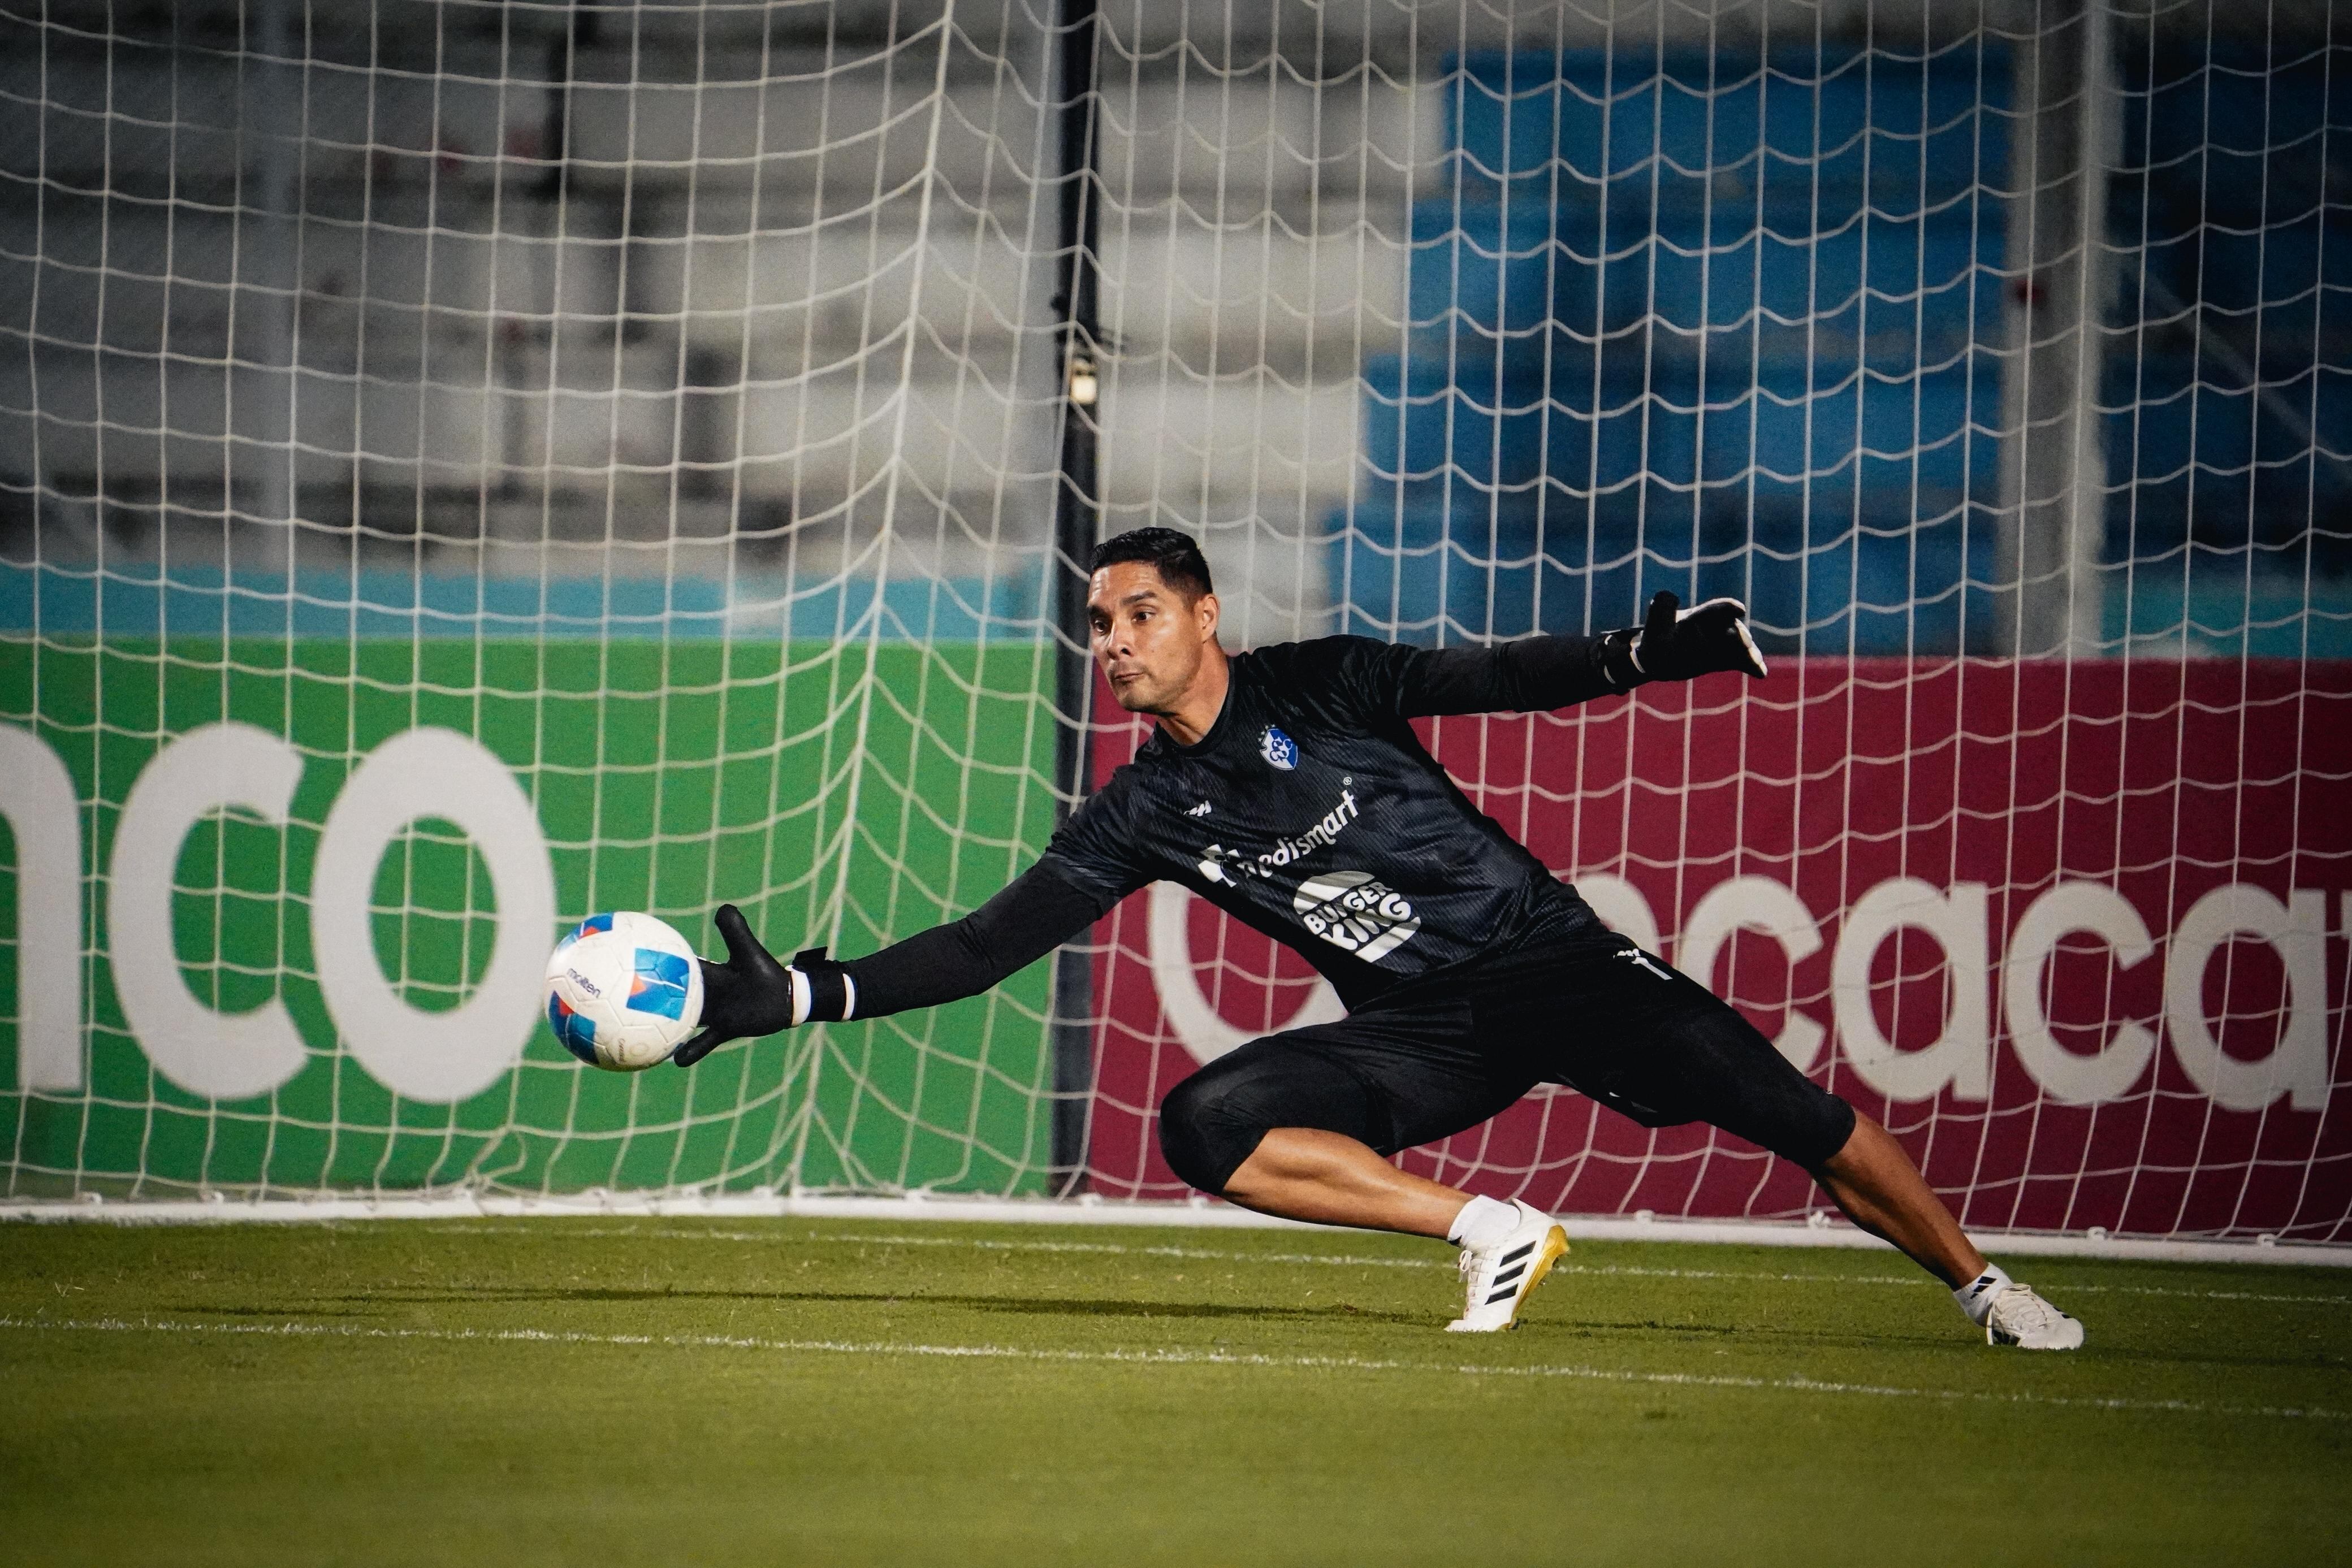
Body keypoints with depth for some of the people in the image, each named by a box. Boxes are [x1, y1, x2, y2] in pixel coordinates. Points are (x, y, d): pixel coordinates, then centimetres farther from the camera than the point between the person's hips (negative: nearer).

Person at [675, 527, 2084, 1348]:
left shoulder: (1317, 690, -4)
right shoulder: (1148, 813, 4)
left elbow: (1494, 678, -12)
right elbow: (992, 944, 2)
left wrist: (1642, 653, -31)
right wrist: (798, 992, -8)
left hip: (1549, 959, -3)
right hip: (1423, 1037, 3)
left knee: (1783, 1109, -18)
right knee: (1205, 1127, -20)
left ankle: (1981, 1284, 2)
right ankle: (1492, 1235, -14)